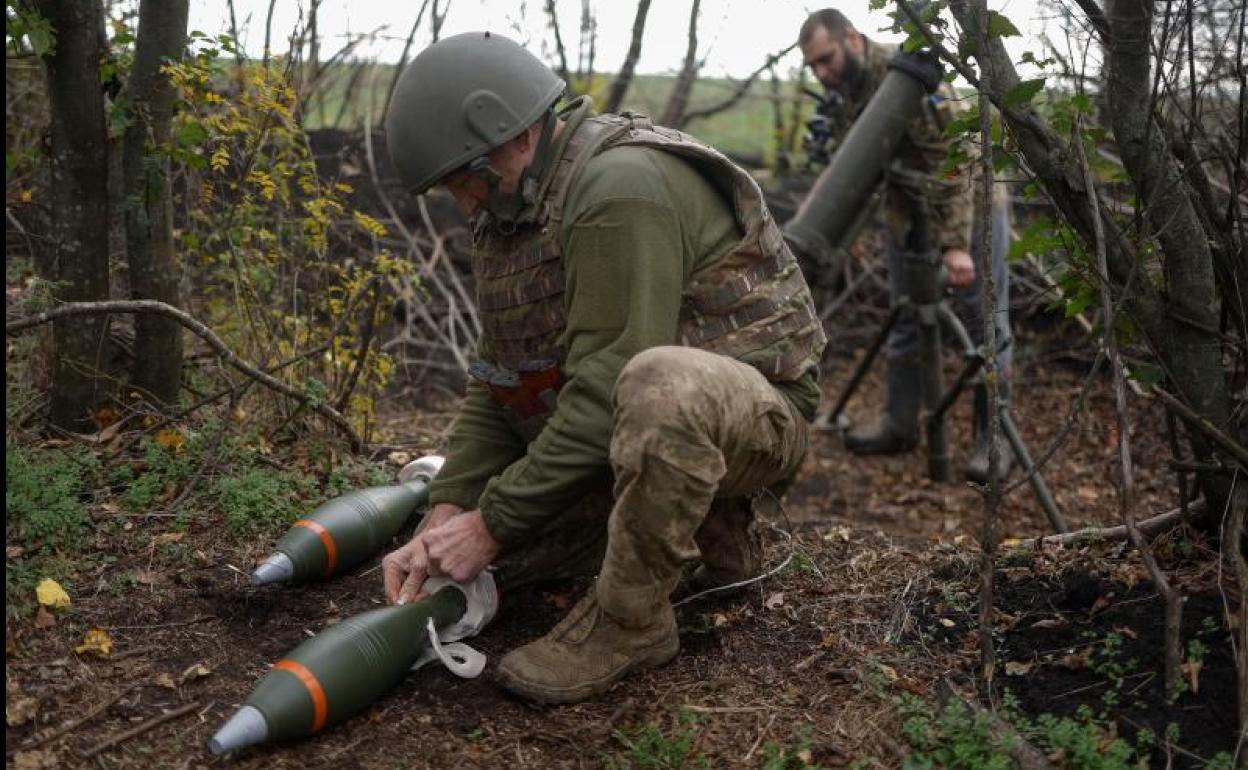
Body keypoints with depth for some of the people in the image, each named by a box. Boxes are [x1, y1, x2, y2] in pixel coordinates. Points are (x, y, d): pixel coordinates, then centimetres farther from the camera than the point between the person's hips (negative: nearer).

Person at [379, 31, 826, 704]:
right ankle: (705, 521, 16)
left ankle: (629, 618, -19)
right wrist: (446, 515, -9)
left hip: (750, 410, -9)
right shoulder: (515, 210, 6)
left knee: (659, 387, -42)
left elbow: (607, 386, -28)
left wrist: (493, 522, -22)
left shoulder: (620, 185, -24)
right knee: (483, 563, 8)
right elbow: (495, 384, 3)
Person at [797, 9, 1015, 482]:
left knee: (985, 323, -1)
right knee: (905, 320, 11)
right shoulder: (842, 95, 0)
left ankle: (994, 435, 7)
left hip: (970, 207, -8)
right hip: (904, 215, 8)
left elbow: (951, 162, -29)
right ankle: (899, 424, 21)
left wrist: (955, 244, -32)